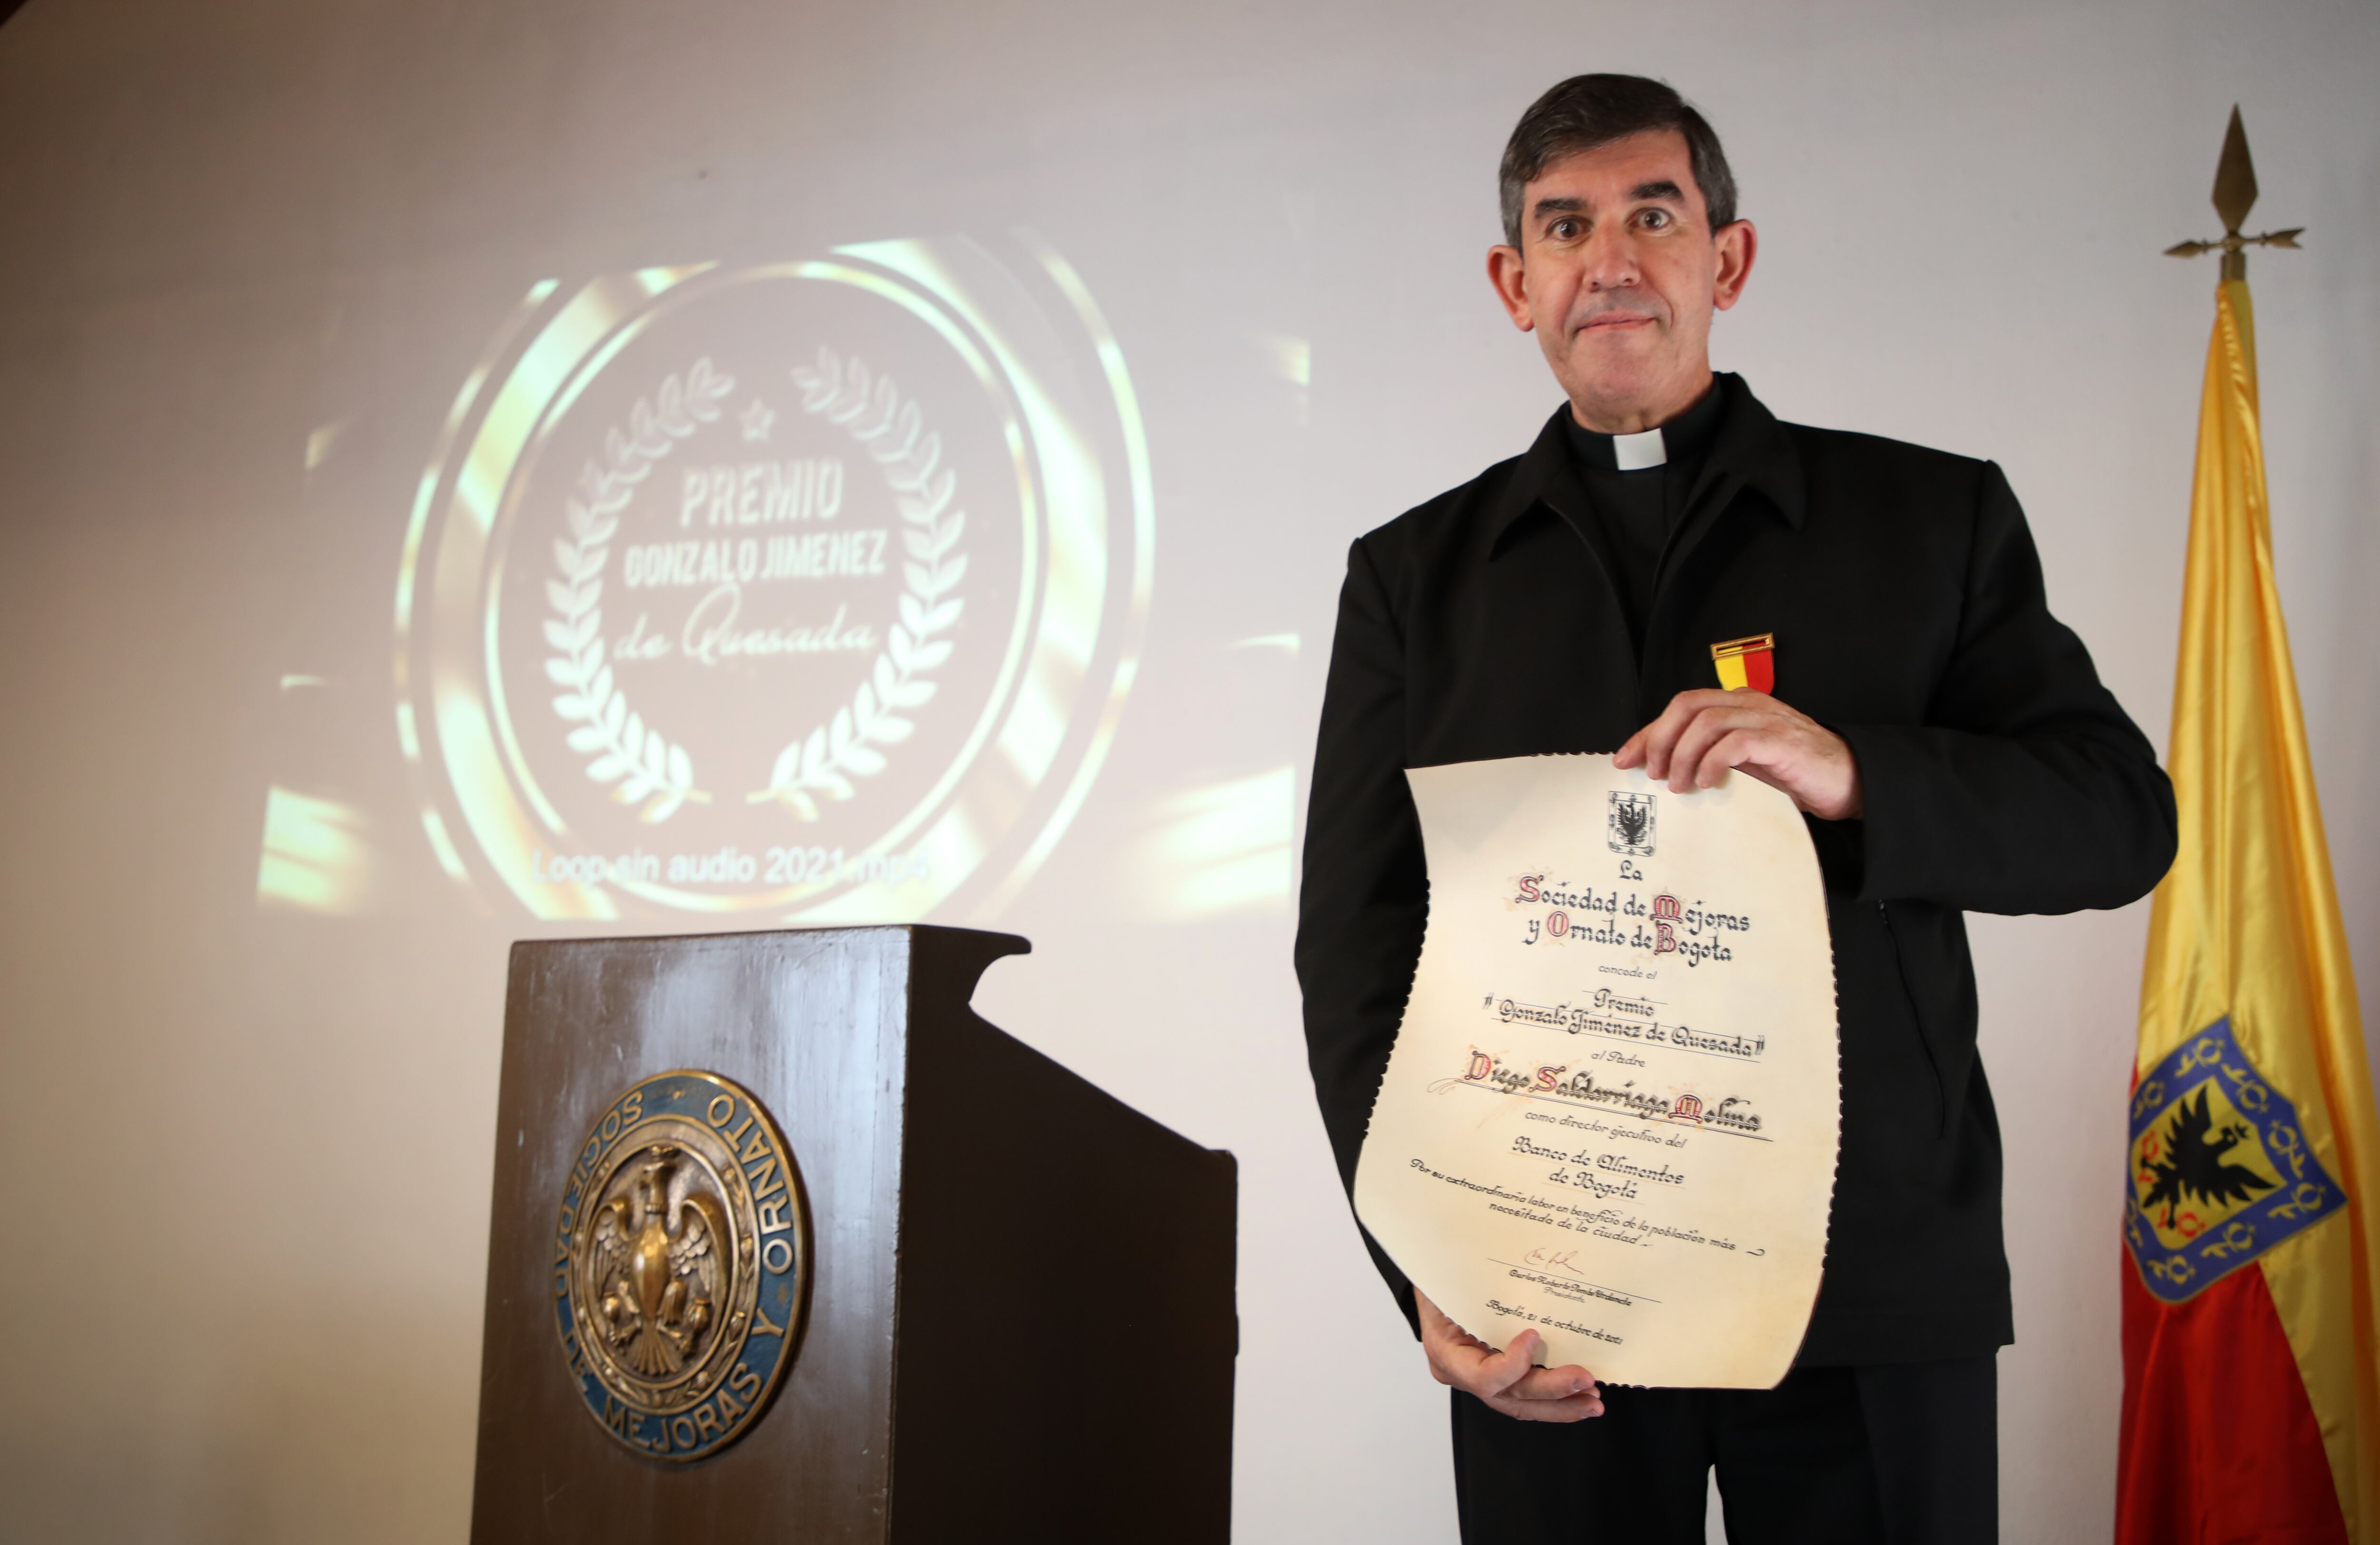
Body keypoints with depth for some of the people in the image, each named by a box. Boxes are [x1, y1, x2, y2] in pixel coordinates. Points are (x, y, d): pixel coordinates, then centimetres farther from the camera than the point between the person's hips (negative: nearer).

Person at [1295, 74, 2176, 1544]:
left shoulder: (1934, 518, 7)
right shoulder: (1416, 577, 8)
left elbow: (2125, 816, 2)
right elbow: (1355, 941, 3)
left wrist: (1853, 775, -19)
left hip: (1880, 1282, 0)